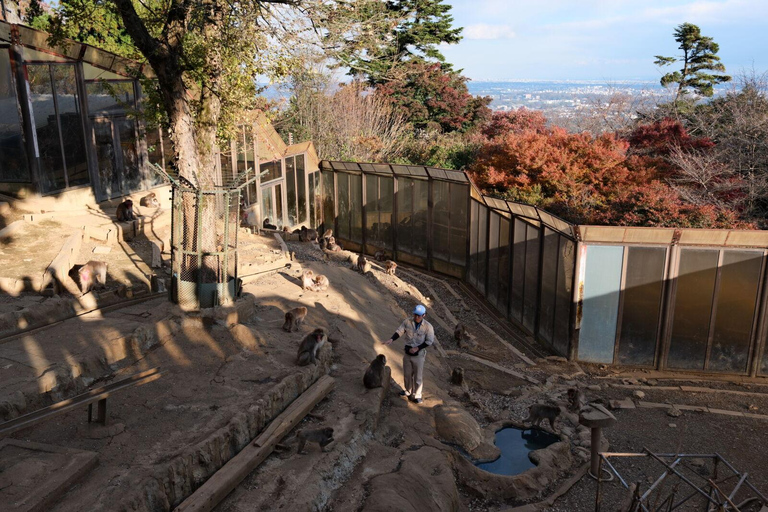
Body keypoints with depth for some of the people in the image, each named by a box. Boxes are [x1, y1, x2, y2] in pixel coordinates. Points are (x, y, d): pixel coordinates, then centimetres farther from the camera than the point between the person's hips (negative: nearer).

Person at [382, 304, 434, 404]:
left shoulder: (428, 326, -14)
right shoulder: (407, 322, -7)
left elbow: (429, 341, -12)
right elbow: (399, 332, -13)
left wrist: (417, 348, -19)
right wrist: (391, 339, -31)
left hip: (419, 354, -3)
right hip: (407, 353, 3)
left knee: (418, 376, 5)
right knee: (407, 374, 18)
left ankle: (417, 395, 21)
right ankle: (408, 391, 40)